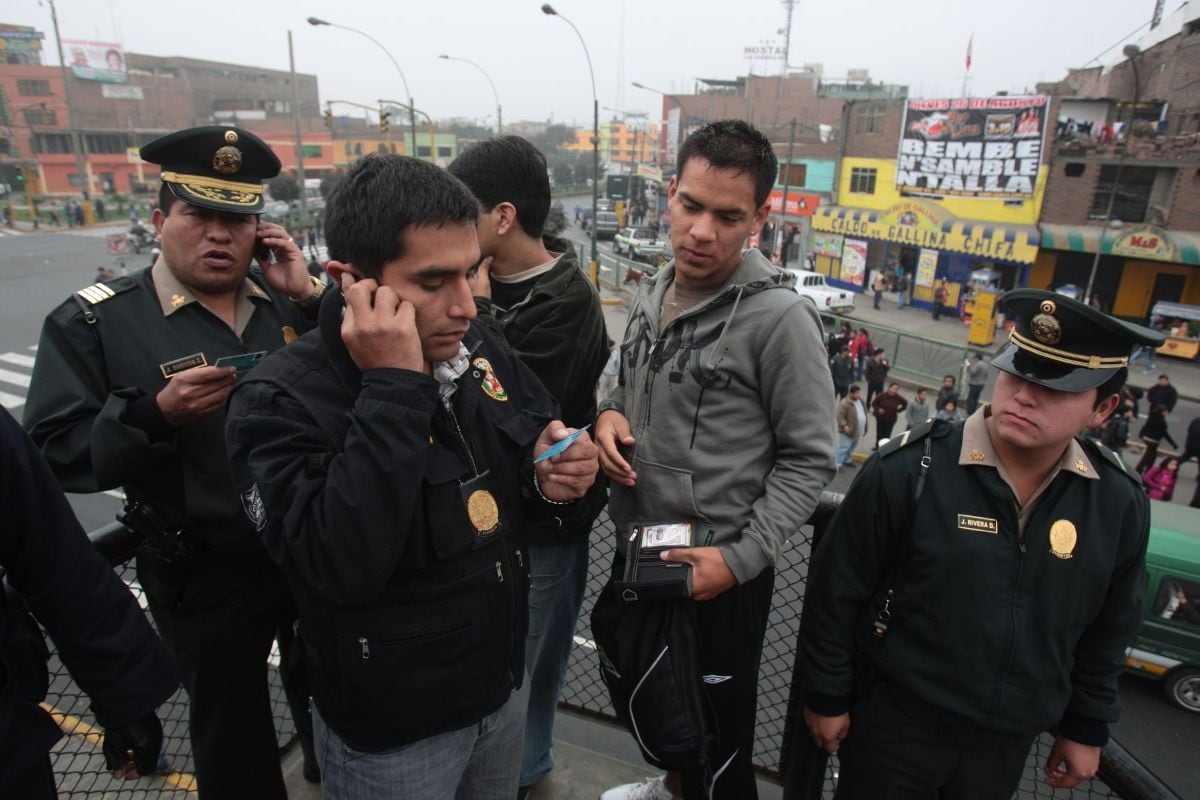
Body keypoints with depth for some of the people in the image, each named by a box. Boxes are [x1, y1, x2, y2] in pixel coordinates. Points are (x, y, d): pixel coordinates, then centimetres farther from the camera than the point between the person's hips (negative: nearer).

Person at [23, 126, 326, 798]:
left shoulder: (288, 301, 0)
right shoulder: (92, 324, -8)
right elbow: (55, 455, -12)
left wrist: (310, 299, -15)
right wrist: (154, 413, -27)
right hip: (204, 578, -3)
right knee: (232, 729, 20)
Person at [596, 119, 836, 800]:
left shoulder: (780, 317, -20)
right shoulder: (653, 293, 1)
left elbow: (808, 459, -15)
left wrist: (741, 558, -21)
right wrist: (611, 412, -7)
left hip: (719, 572, -7)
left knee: (717, 741, 15)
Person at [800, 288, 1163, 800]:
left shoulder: (1120, 504, -7)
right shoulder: (909, 469, -22)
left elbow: (1108, 632, 7)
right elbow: (837, 592, -14)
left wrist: (1086, 727, 12)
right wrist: (826, 696, -7)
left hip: (1007, 742, 4)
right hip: (892, 722, -4)